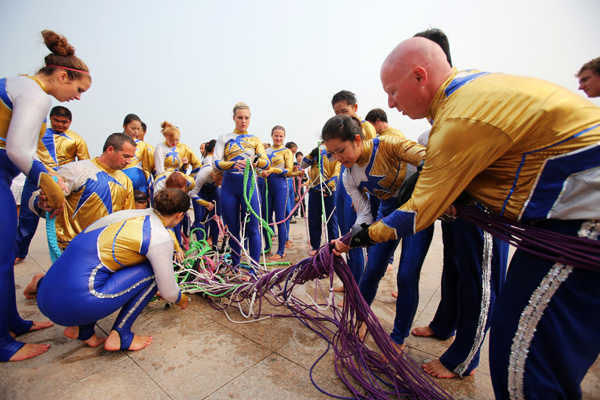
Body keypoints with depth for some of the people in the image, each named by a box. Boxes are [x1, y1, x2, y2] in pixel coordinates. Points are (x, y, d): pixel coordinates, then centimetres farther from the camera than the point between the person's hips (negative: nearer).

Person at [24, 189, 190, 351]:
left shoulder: (130, 213, 10)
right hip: (75, 305, -8)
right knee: (153, 271, -1)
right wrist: (181, 300, 20)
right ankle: (120, 335, 6)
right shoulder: (159, 237, -13)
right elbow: (169, 293, -4)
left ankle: (82, 330, 20)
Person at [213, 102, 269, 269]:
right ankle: (235, 267, 22)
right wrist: (234, 164, -23)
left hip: (249, 184, -1)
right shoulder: (224, 138, 11)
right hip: (229, 185, 1)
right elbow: (215, 163, -3)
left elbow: (267, 163, -1)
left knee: (252, 228, -6)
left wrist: (257, 162, -24)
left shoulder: (255, 140, 12)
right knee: (233, 229, 8)